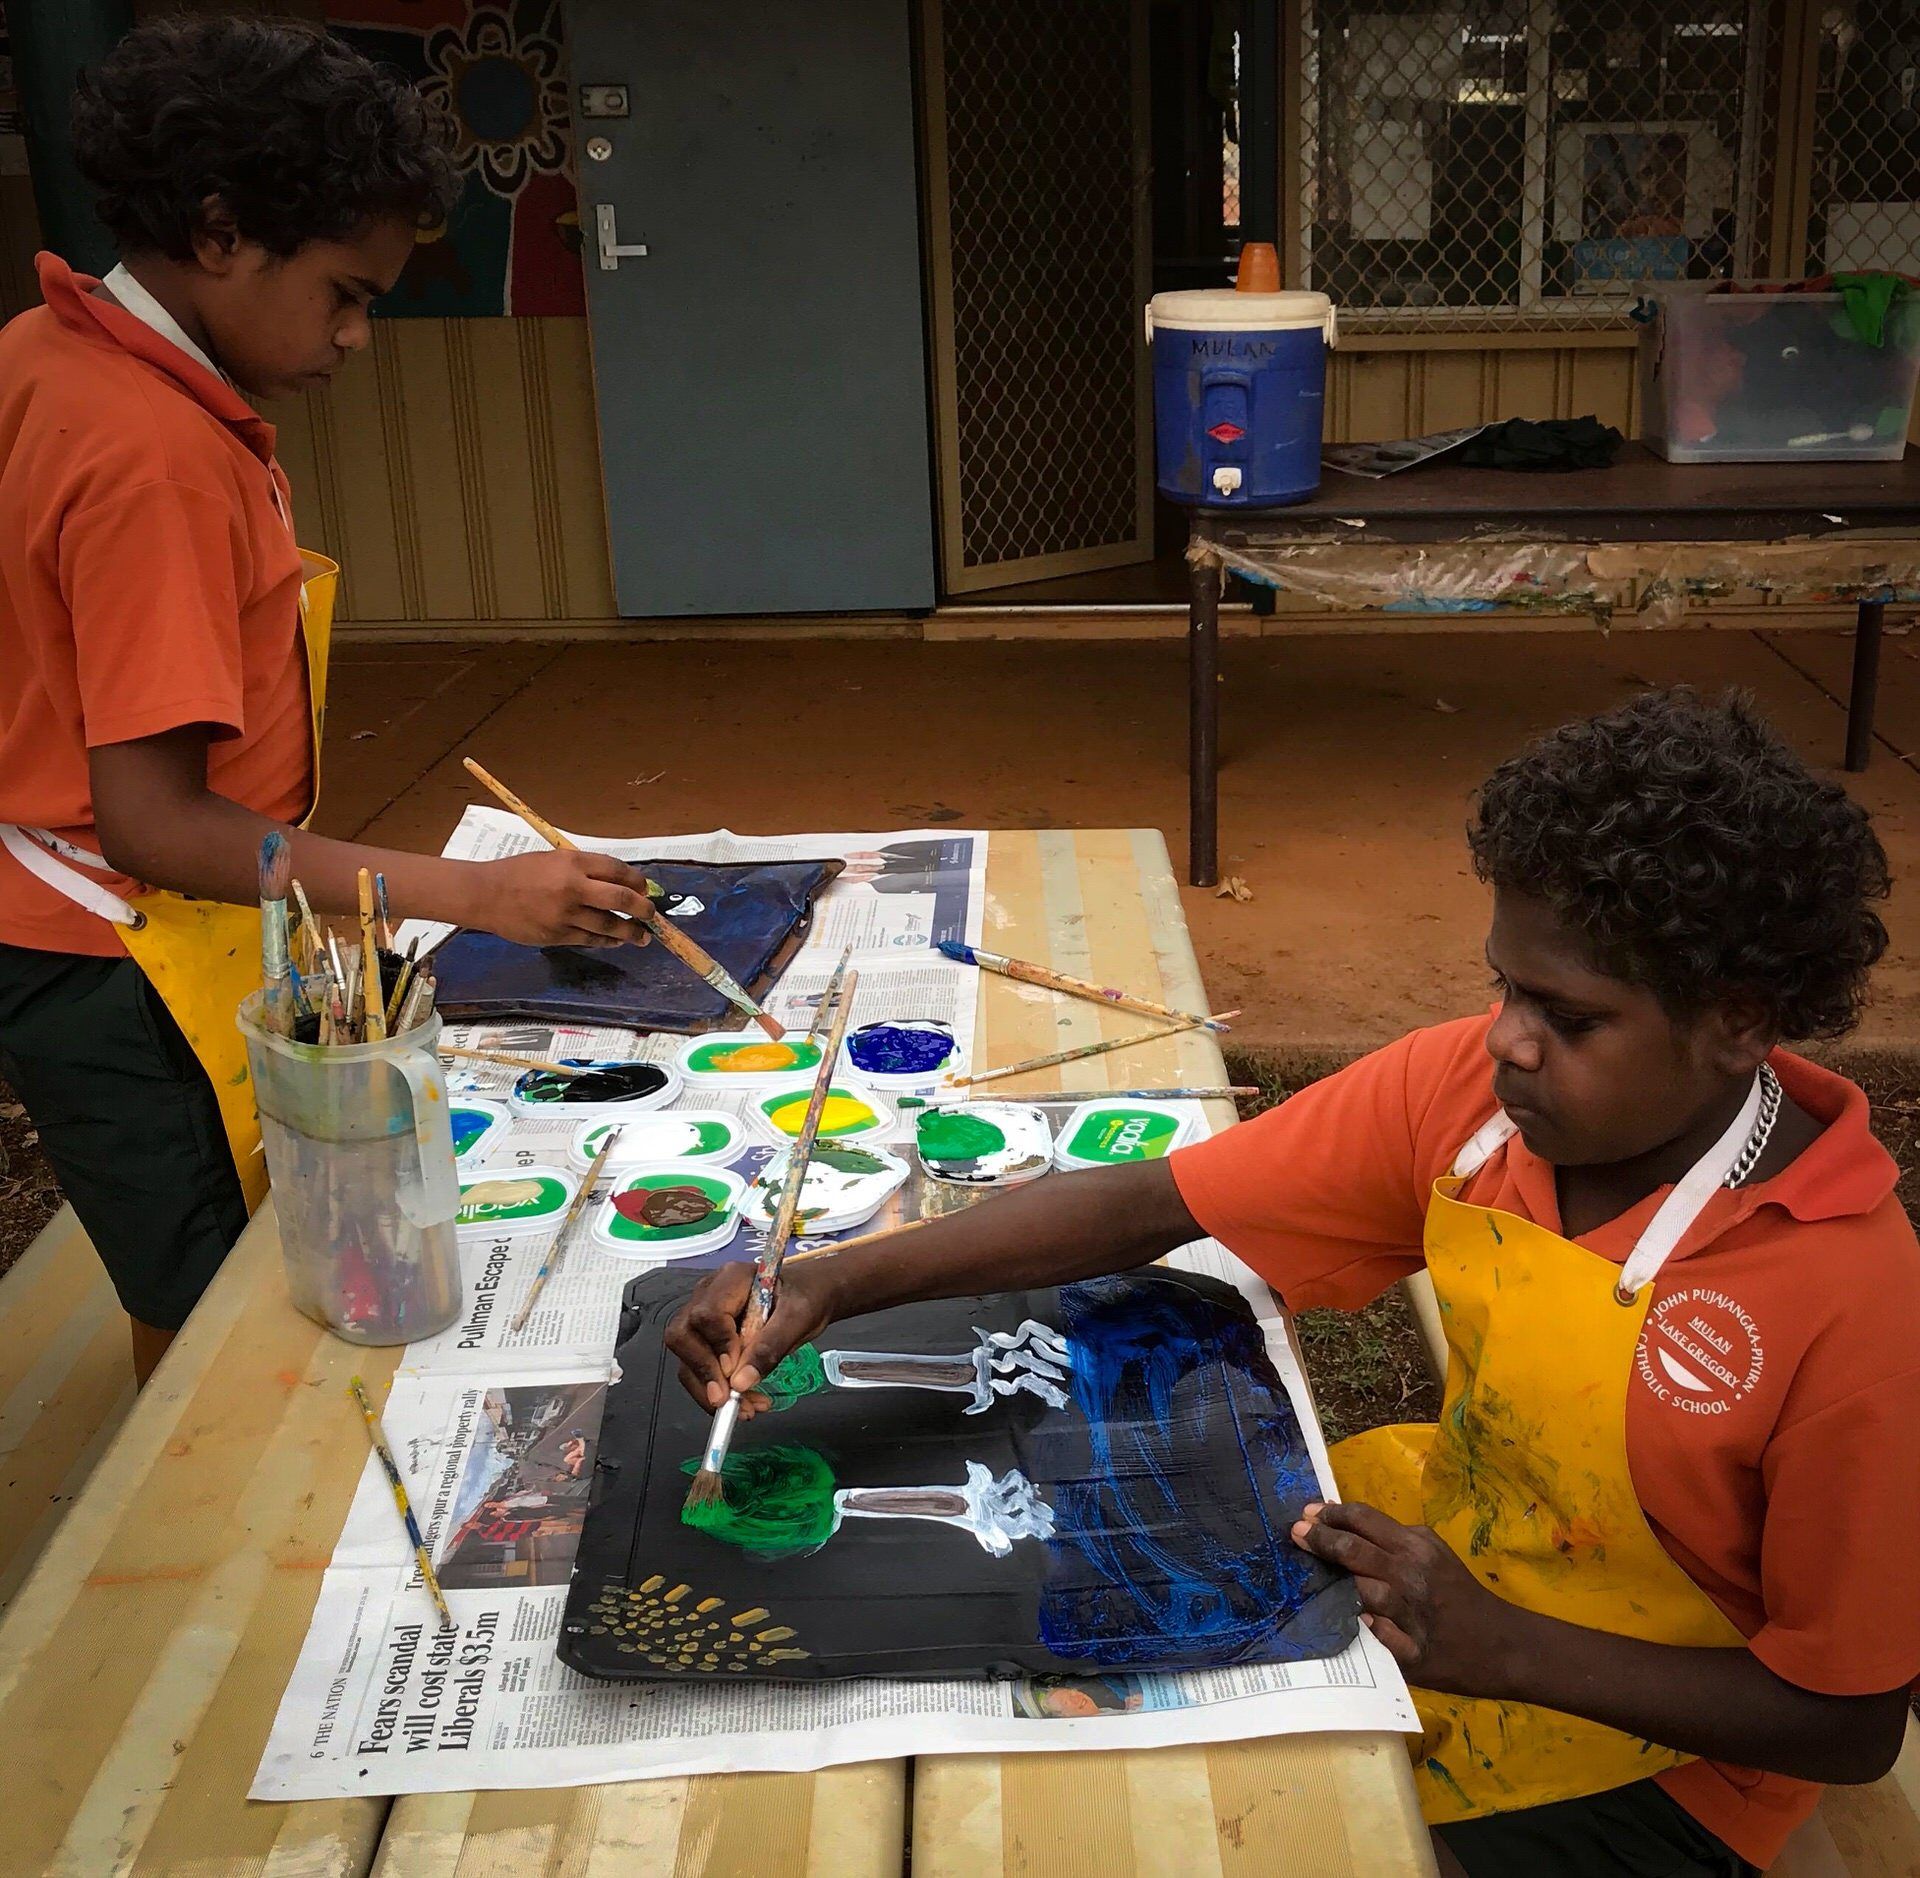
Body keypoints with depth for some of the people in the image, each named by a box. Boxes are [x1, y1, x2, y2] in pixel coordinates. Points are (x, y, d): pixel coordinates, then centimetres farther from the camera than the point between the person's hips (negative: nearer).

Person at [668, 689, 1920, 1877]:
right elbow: (1149, 1207, -17)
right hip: (1436, 1547, 5)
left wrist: (1496, 1647, -28)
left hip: (1645, 1759, -4)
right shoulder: (1464, 1088, -17)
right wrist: (839, 1287, -29)